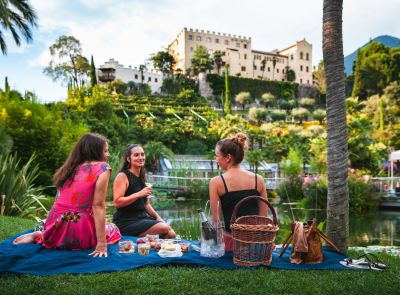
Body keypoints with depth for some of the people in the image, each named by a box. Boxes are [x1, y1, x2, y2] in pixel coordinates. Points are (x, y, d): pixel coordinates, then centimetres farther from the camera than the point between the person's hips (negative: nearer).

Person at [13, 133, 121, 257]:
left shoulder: (69, 168, 11)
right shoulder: (102, 167, -9)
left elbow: (61, 201, 10)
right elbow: (98, 206, -15)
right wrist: (101, 243, -16)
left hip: (55, 231, 8)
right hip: (79, 234, -8)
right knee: (113, 229, 21)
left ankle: (40, 235, 10)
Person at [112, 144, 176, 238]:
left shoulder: (141, 177, 13)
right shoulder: (122, 176, -10)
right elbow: (117, 202, -20)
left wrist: (157, 217, 6)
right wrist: (139, 194, -25)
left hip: (142, 217, 7)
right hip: (126, 222, -7)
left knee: (171, 234, -7)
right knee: (165, 228, -20)